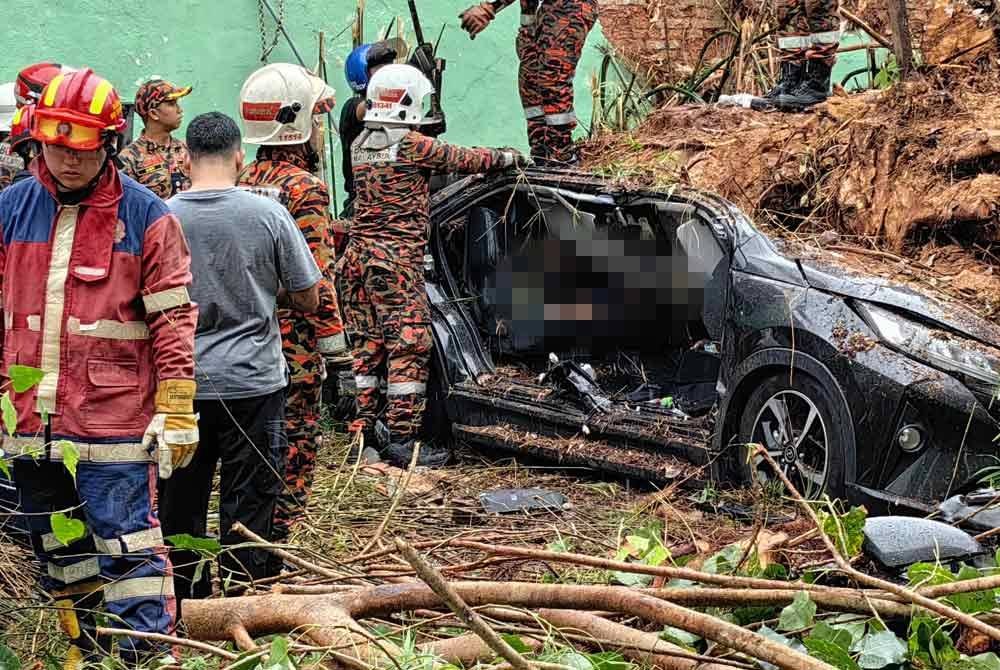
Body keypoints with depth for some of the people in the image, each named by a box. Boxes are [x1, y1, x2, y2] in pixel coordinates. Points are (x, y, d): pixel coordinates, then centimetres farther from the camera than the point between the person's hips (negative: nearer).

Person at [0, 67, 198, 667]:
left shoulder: (146, 217, -5)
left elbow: (173, 320, -5)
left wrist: (176, 414, -9)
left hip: (114, 421, -5)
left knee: (129, 550, -5)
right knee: (60, 552, 16)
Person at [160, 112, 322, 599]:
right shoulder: (268, 215, -8)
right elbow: (307, 299, -1)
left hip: (181, 383, 1)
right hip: (253, 380, -1)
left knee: (180, 503, 13)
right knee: (247, 504, 7)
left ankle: (187, 606, 21)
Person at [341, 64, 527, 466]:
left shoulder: (360, 146, 12)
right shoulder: (413, 146, -10)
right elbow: (464, 160, 1)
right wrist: (507, 157, 19)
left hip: (357, 254, 8)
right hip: (396, 258, -8)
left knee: (367, 347, 10)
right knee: (409, 347, -5)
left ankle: (363, 431, 13)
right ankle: (401, 439, -8)